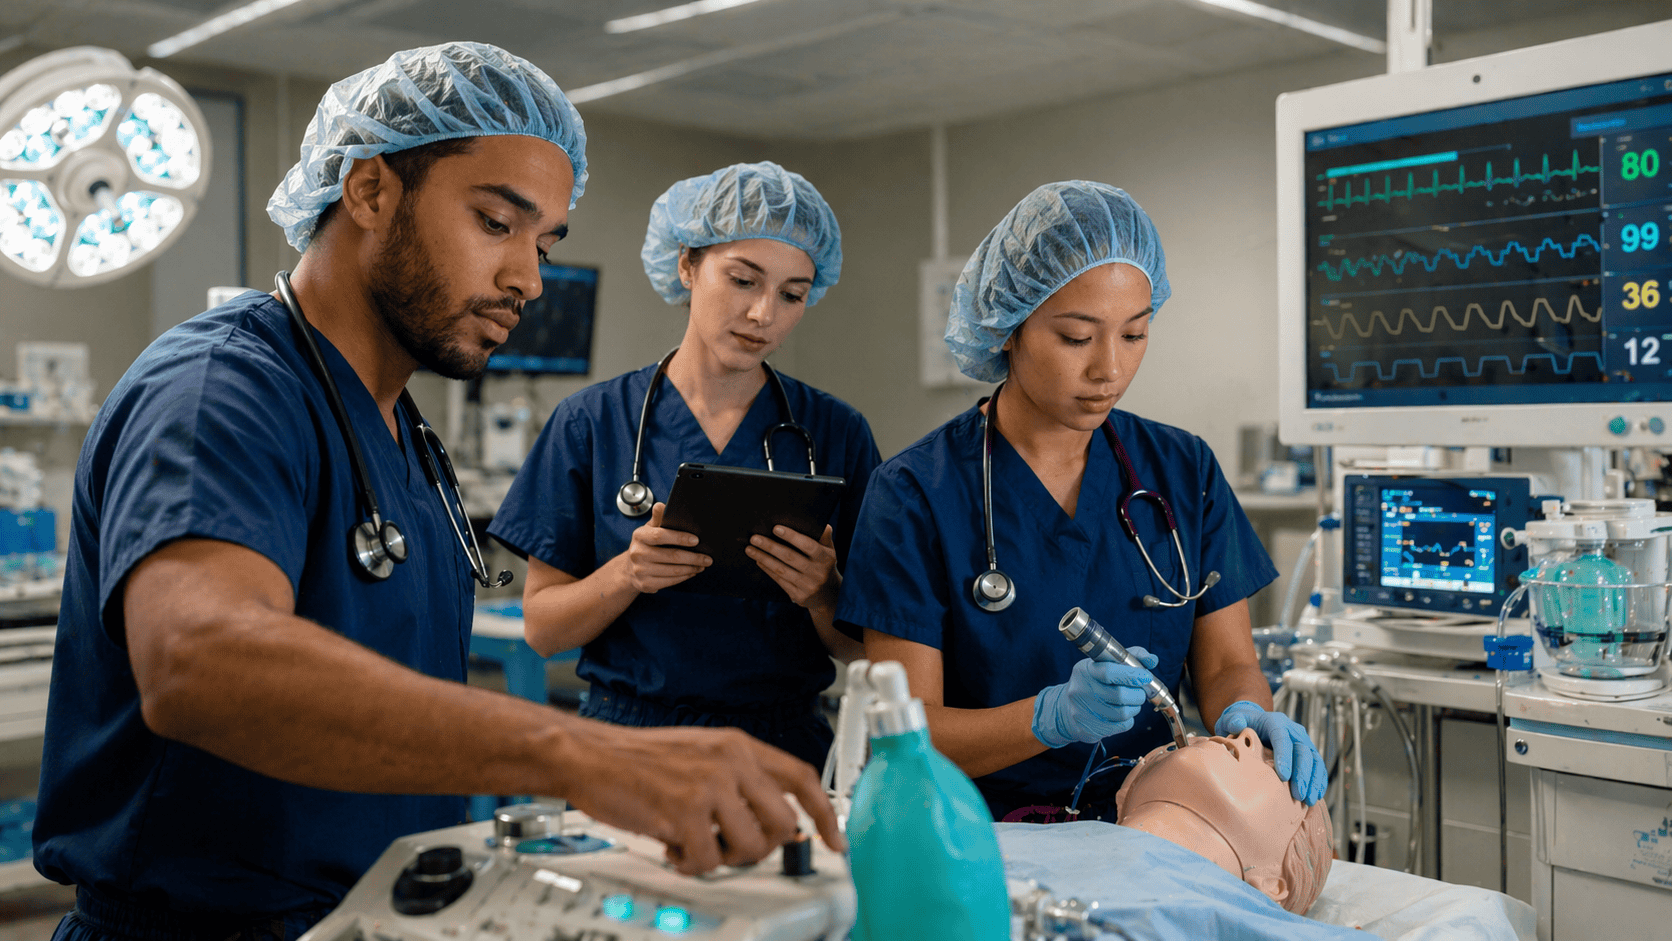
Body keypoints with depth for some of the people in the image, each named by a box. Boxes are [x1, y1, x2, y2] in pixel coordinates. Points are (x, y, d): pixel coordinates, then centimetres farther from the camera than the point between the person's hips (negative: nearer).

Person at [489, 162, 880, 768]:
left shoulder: (836, 433, 5)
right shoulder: (592, 423, 2)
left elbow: (860, 648, 7)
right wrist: (627, 574, -15)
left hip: (784, 747, 1)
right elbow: (542, 628, 3)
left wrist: (822, 595, -14)